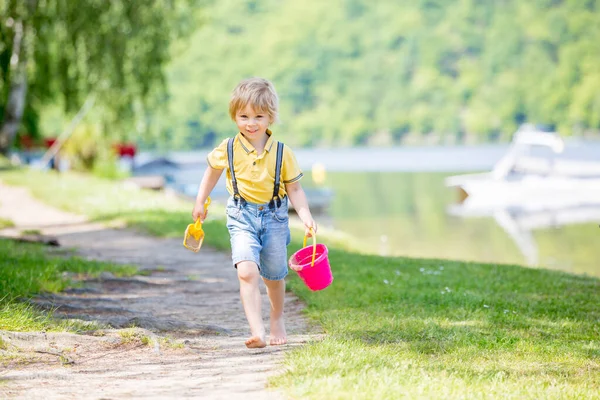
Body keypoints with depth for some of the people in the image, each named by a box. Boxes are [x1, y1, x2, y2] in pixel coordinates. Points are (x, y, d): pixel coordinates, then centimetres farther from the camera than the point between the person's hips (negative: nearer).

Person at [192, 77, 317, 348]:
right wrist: (200, 202, 17)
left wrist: (305, 216, -14)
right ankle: (256, 330, -26)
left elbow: (294, 189, -1)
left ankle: (277, 320, 40)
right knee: (247, 272, -21)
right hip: (242, 217, -1)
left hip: (274, 216, 1)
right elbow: (212, 172, 13)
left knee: (274, 276, 14)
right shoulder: (228, 150, -7)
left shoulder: (282, 153, -7)